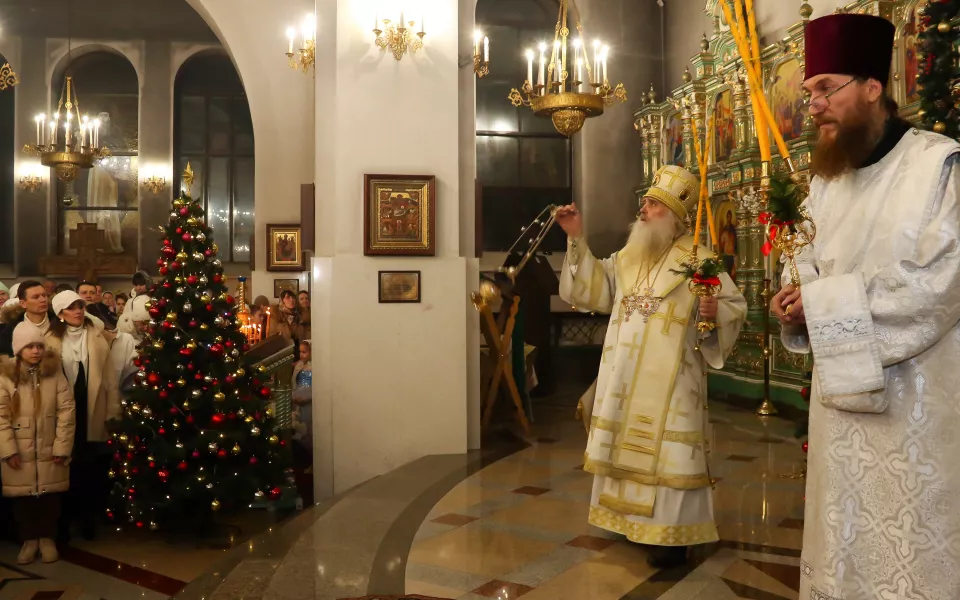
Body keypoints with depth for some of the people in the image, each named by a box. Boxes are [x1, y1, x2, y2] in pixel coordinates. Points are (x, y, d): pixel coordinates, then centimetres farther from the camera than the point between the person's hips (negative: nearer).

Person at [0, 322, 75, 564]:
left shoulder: (55, 373, -2)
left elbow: (66, 410, -3)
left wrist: (62, 446, -7)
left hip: (49, 450, 1)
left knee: (50, 496, 8)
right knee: (22, 497, 8)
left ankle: (47, 538, 25)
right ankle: (29, 539, 26)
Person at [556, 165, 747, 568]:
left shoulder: (699, 259, -5)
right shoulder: (628, 256, 12)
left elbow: (737, 305, -5)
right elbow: (595, 288, 5)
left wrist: (716, 312, -27)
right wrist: (577, 240, -1)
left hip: (670, 375, -6)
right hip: (625, 375, 6)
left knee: (666, 448, -3)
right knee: (630, 444, 13)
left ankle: (670, 534, 6)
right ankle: (631, 517, 27)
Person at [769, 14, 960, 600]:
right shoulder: (826, 181, 12)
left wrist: (824, 301, -18)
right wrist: (800, 295, -3)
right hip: (842, 386, 6)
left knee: (910, 539, 4)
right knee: (845, 529, 14)